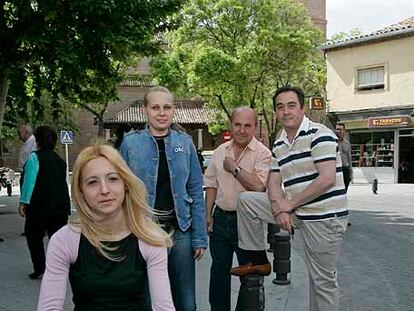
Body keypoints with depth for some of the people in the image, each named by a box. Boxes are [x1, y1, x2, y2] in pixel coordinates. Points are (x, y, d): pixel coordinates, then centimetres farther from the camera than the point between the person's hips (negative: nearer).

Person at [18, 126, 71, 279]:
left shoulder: (35, 157, -7)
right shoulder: (60, 160, 12)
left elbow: (29, 180, -14)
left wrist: (23, 202, -13)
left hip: (40, 206, -5)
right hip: (61, 206, 5)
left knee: (34, 237, 10)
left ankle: (39, 269, 7)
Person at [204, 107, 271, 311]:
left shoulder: (263, 153, -10)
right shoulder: (220, 151, 8)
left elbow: (259, 186, -23)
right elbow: (212, 185, 13)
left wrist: (235, 168, -16)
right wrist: (208, 214, 8)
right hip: (221, 218, 5)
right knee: (218, 270, 16)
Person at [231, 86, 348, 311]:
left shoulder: (319, 134, -13)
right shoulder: (279, 145, 11)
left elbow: (327, 179, -21)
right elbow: (274, 182, 10)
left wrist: (290, 204, -14)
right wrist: (279, 207, -12)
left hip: (325, 216, -7)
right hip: (295, 210, 7)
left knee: (322, 280, 1)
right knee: (246, 200, 0)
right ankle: (256, 260, 9)